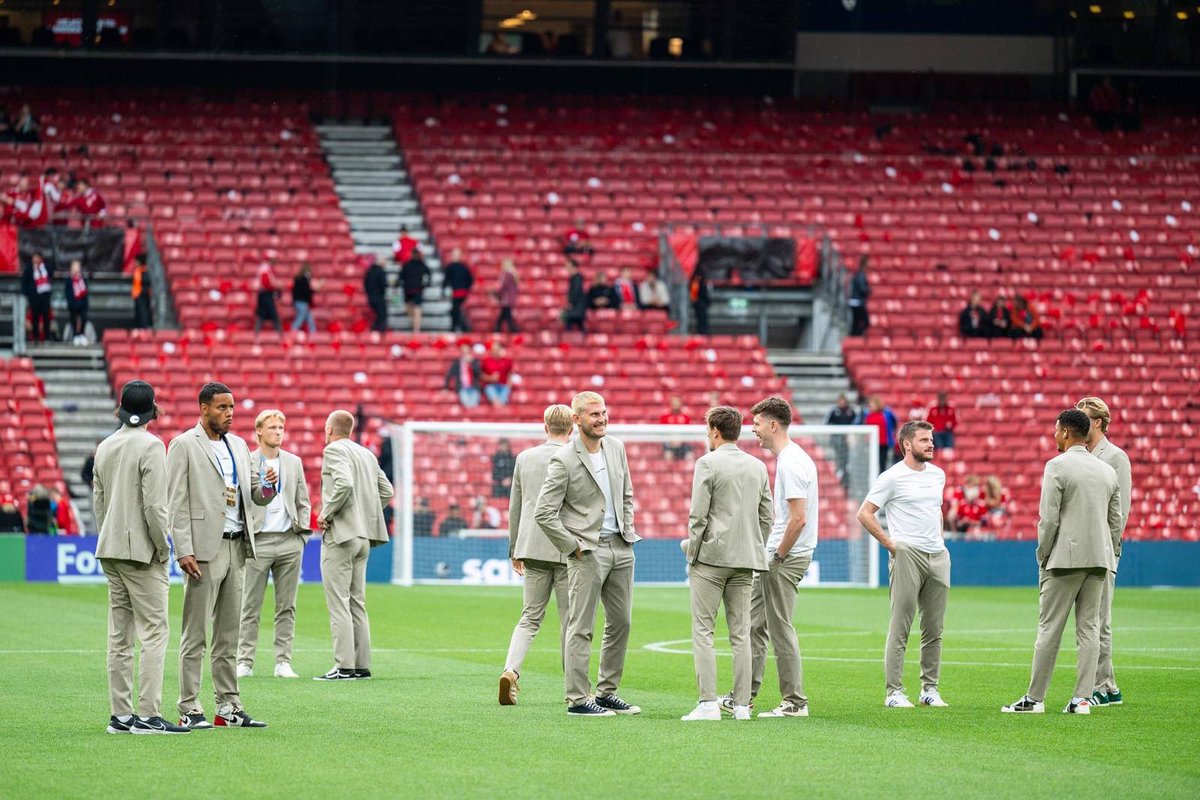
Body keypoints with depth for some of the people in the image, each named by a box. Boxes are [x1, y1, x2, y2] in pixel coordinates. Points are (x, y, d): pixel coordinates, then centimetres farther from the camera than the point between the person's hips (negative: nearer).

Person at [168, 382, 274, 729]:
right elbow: (176, 503, -8)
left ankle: (228, 707, 12)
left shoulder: (238, 445, 16)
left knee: (228, 635, 9)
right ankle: (189, 710, -4)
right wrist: (184, 551, -16)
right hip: (204, 548, -7)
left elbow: (252, 496, 19)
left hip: (236, 547, 7)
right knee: (195, 635, -5)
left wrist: (267, 486, -5)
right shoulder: (183, 446, -4)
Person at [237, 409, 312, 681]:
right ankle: (245, 662, 0)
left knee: (286, 607, 4)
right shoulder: (245, 463, 2)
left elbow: (303, 502, 16)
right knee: (250, 607, -2)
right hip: (257, 541, -3)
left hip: (289, 540, 3)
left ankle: (283, 662, 6)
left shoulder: (294, 462, 13)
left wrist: (302, 532, 4)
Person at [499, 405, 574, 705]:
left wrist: (515, 549, 20)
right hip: (567, 550, -4)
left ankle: (511, 670, -14)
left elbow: (515, 508, 12)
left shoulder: (524, 458, 6)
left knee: (530, 617, 8)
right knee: (570, 620, 6)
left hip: (532, 547, 4)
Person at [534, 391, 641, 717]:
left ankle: (607, 691, 20)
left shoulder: (616, 448, 8)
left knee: (621, 622, 11)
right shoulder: (564, 461, -13)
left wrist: (628, 530, 10)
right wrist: (573, 547, -12)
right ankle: (578, 698, -2)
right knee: (581, 627, -5)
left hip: (620, 546, 7)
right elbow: (544, 513, -14)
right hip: (587, 552, -7)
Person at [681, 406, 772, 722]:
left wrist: (692, 554, -3)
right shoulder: (758, 467, 10)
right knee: (740, 633, 8)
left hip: (711, 557, -6)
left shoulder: (708, 464, -7)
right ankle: (742, 704, 6)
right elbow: (766, 517, 12)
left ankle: (708, 702, -11)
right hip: (746, 558, 6)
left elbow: (698, 515, -11)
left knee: (702, 631, -3)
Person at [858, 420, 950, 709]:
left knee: (934, 629, 8)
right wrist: (890, 544, -10)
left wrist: (938, 539, 16)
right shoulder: (892, 477, -7)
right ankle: (894, 692, -5)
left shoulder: (938, 475, 14)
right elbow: (864, 513, -7)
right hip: (907, 555, -7)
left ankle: (930, 688, 15)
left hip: (938, 555, 7)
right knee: (900, 628, -6)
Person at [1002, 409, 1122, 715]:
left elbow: (1049, 519, -11)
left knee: (1050, 627, -2)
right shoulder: (1108, 471, 13)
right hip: (1099, 558, 6)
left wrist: (1043, 556, -1)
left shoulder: (1057, 466, -7)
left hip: (1065, 558, -6)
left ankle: (1035, 698, -1)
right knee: (1089, 627, 6)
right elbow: (1116, 521, 14)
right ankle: (1083, 698, 2)